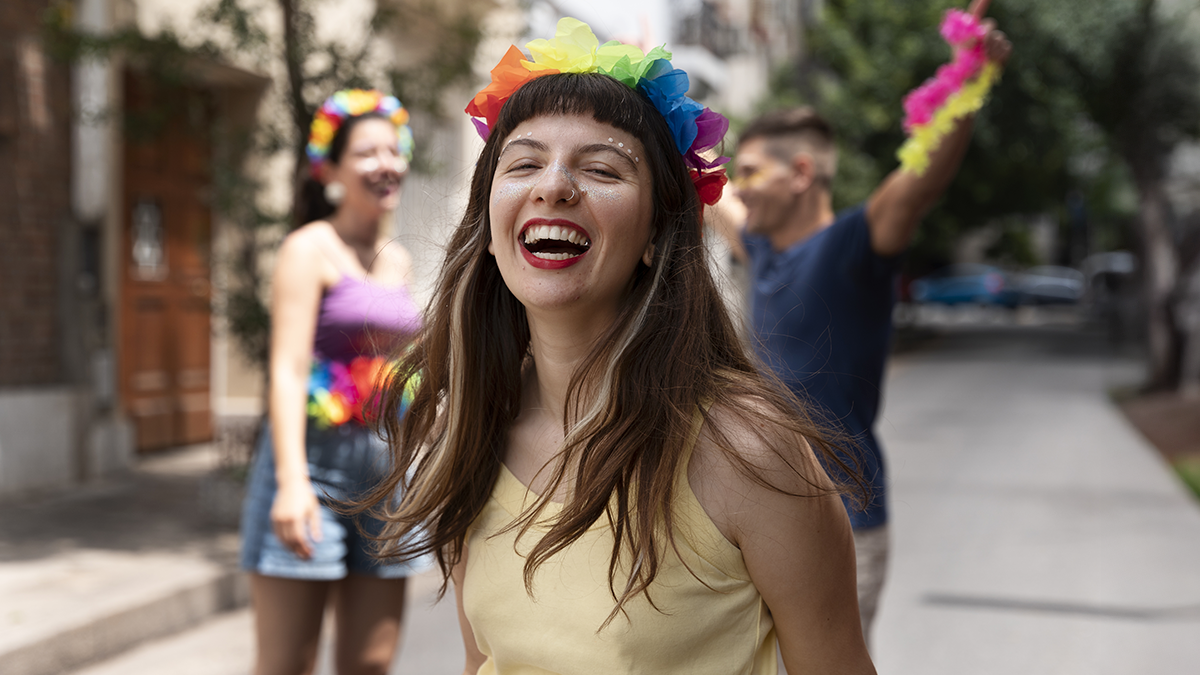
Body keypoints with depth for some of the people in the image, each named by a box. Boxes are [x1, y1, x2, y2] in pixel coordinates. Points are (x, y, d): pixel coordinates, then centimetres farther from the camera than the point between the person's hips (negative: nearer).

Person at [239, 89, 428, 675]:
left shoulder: (397, 260, 15)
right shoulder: (310, 248, -5)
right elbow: (287, 370, -14)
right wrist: (292, 482, -25)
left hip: (385, 469, 7)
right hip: (315, 457, -7)